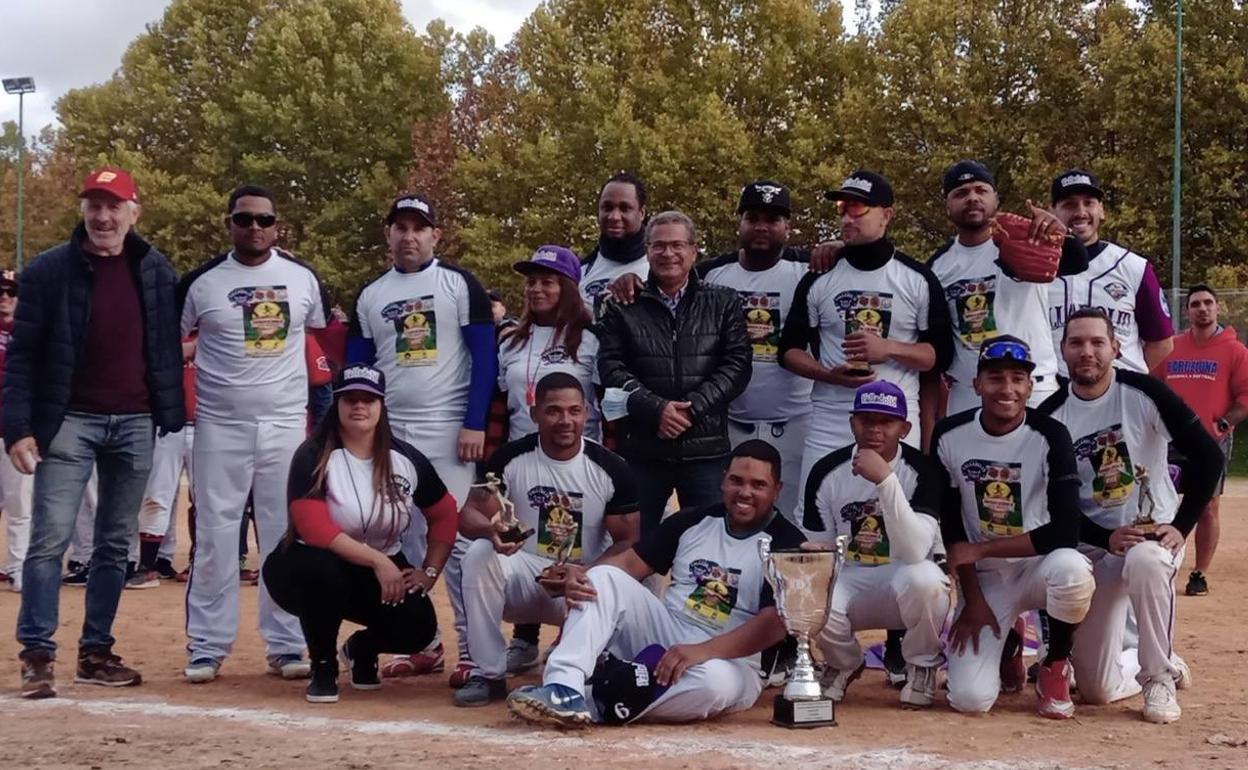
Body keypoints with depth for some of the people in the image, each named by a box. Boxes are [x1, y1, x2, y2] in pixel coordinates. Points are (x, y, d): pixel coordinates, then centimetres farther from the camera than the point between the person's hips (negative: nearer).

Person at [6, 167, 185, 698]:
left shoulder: (157, 271, 6)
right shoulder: (49, 271, -2)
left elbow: (170, 348, 12)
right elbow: (22, 355, -4)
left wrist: (173, 416, 4)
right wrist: (17, 427, -12)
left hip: (136, 423, 3)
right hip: (68, 420, -3)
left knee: (115, 544, 7)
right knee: (50, 539, -9)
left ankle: (96, 652, 15)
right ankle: (37, 655, -5)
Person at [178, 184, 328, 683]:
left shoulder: (302, 278, 4)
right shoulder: (202, 281, -1)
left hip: (287, 424, 2)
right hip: (220, 426, -1)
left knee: (287, 536, 4)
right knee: (214, 537, 0)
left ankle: (286, 645, 11)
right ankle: (206, 647, 7)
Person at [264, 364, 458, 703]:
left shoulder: (406, 458, -2)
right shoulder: (313, 456, -15)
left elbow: (445, 516, 8)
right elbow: (314, 529, -25)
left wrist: (429, 572, -3)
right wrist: (377, 560, -29)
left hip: (383, 571, 4)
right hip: (311, 565, -4)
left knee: (417, 626, -23)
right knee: (323, 573, -40)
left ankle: (362, 647, 17)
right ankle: (323, 666, -11)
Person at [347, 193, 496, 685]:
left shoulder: (460, 284, 0)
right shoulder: (370, 295, 13)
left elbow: (485, 357, -4)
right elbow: (356, 368, 13)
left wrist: (474, 424, -12)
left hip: (448, 429, -5)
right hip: (389, 430, 5)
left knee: (458, 536, -9)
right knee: (402, 539, 7)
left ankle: (473, 647, -4)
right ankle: (422, 643, 15)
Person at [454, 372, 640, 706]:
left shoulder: (611, 469, -7)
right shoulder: (511, 457, -5)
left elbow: (628, 541, -6)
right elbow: (469, 515, -8)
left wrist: (586, 572, -25)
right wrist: (491, 529, -34)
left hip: (586, 582, -1)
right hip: (524, 574, 1)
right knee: (480, 554, -30)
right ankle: (489, 675, -19)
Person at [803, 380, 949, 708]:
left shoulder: (921, 470, -14)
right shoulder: (827, 471, -5)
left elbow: (915, 552, -29)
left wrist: (885, 479, -37)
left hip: (901, 577, -2)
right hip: (847, 580, 2)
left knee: (925, 579, -38)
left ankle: (922, 665, -4)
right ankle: (843, 665, 6)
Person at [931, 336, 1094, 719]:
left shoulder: (1050, 437, -16)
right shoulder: (949, 436, -7)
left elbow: (1064, 533, -23)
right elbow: (950, 525, 1)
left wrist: (980, 549, -18)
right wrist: (973, 599, -6)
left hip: (1037, 566, -2)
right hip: (983, 577, 2)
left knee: (1071, 569, -40)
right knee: (970, 697, -17)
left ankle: (1055, 666, -8)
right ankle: (1004, 645, 21)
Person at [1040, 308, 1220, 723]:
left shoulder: (1145, 393, -12)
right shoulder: (1050, 416, -7)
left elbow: (1209, 456, -12)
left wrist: (1182, 527, -18)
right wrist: (1107, 538, -20)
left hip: (1157, 534, -2)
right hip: (1093, 545, 2)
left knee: (1144, 560, -42)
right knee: (1096, 689, -2)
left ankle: (1160, 676, -20)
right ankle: (1163, 664, 32)